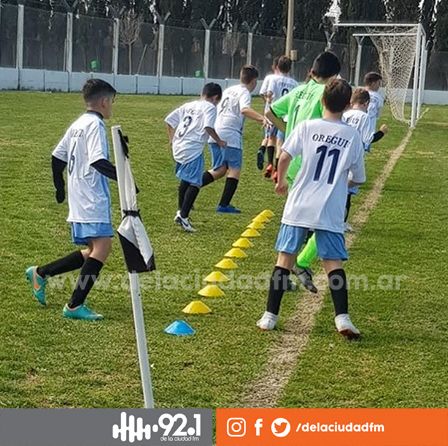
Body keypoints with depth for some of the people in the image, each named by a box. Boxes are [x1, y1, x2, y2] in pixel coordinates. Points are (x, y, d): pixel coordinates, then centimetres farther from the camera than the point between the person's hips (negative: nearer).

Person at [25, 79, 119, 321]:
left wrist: (60, 187, 30)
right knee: (102, 246, -14)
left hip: (79, 199, 10)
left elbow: (57, 157, 21)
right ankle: (75, 305, -14)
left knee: (93, 251, 13)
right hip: (92, 199, -10)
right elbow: (98, 161, -23)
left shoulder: (77, 124, 17)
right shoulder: (95, 124, -11)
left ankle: (40, 273, 20)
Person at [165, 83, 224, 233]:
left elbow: (169, 120, 20)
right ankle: (183, 217, -17)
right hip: (193, 149, -8)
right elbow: (208, 126, -17)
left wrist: (172, 139, 30)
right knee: (194, 183, -8)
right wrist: (219, 141, -4)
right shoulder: (210, 107, -1)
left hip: (178, 147, 8)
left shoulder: (189, 105, 21)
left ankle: (180, 212, 33)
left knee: (185, 179, 24)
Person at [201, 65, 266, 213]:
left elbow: (217, 109, 33)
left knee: (220, 169, 16)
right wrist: (261, 118, -36)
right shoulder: (244, 93, -2)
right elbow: (245, 109, -24)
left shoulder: (228, 90, 22)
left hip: (214, 133, 8)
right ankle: (224, 205, -7)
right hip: (230, 134, -8)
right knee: (234, 169, 0)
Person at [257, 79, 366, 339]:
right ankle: (342, 316, -8)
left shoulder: (307, 127, -1)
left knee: (285, 258, 7)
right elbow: (359, 179, 10)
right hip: (331, 212, 0)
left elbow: (285, 156, -8)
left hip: (299, 207, 0)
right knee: (333, 263, 6)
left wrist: (281, 181, 10)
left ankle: (270, 316, 9)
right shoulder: (353, 136, 3)